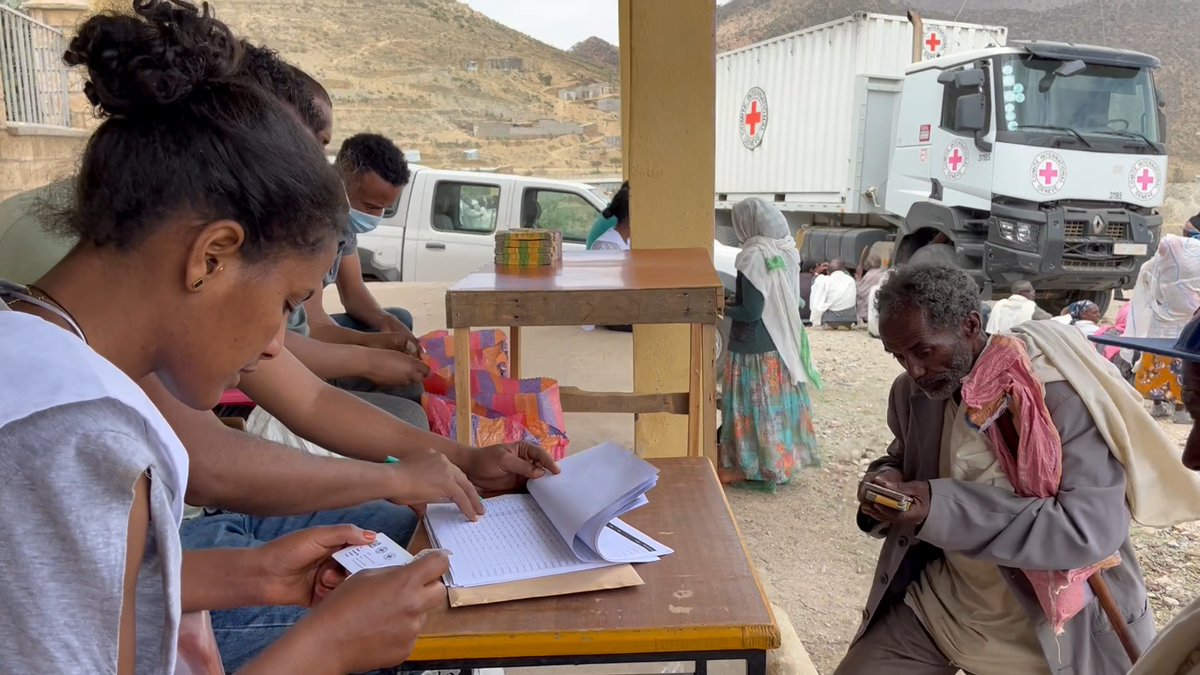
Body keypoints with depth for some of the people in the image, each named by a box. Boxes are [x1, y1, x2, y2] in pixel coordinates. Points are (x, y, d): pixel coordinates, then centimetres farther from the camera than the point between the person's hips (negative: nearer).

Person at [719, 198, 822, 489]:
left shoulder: (754, 258, -22)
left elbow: (751, 312, -23)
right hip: (784, 342, 8)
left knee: (755, 405, 4)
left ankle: (748, 466, 15)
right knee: (779, 402, 17)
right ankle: (783, 460, 28)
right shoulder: (788, 251, 2)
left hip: (754, 347, -8)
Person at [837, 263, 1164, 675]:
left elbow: (1094, 529, -28)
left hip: (1057, 625, -4)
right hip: (940, 604, 5)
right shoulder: (911, 392, -4)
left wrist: (945, 508, -34)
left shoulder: (1061, 394, -22)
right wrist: (887, 481, -11)